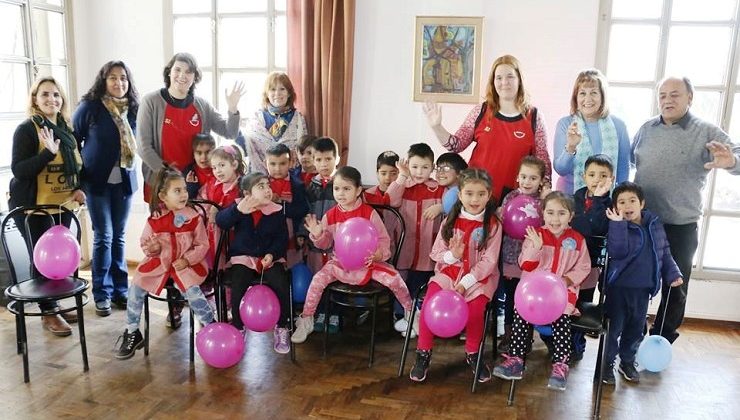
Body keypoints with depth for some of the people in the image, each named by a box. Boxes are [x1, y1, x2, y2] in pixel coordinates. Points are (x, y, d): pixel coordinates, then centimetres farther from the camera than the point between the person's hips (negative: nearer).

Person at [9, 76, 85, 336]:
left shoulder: (65, 130, 10)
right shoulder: (26, 129, -12)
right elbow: (18, 169, -19)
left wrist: (78, 189, 3)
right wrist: (48, 152, -30)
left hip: (61, 206, 7)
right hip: (33, 207, -6)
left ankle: (55, 306, 26)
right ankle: (48, 314, 13)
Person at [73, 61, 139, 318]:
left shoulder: (133, 109, 3)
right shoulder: (90, 107, -6)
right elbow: (73, 140, 0)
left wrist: (130, 170, 1)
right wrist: (77, 177, -1)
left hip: (124, 181, 3)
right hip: (97, 181, -3)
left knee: (119, 236, 9)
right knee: (103, 236, -2)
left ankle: (120, 290, 19)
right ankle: (102, 294, 10)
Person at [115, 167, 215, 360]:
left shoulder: (193, 217, -9)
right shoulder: (154, 219, -4)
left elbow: (202, 245, -4)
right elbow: (144, 242, 9)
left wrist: (187, 259, -17)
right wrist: (152, 248, -15)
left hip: (186, 264, -3)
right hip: (159, 262, 3)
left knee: (192, 292, -26)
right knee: (136, 287, -8)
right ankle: (132, 333, 13)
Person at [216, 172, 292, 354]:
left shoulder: (277, 211, 0)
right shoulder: (239, 207, -2)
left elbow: (282, 238, -1)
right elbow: (221, 222, -19)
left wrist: (272, 254, -19)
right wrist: (237, 210, -37)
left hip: (270, 258, 1)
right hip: (243, 257, 0)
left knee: (282, 285, -22)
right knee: (237, 286, -25)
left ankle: (282, 328, 0)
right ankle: (237, 327, 1)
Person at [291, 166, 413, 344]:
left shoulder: (369, 213, -11)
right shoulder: (330, 216, -4)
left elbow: (384, 239, -8)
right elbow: (325, 243, 8)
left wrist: (380, 253, -29)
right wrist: (318, 235, -14)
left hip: (368, 262, -2)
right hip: (341, 262, 2)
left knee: (394, 279, -20)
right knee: (318, 279, -21)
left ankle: (411, 313, 9)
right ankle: (305, 321, 0)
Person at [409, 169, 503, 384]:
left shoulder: (493, 225, -5)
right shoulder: (450, 221, 3)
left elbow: (489, 261, -9)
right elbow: (436, 253, 5)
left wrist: (466, 282, -18)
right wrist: (452, 255, -18)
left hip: (479, 277, -2)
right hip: (448, 272, 2)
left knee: (474, 308, -27)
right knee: (429, 302, -22)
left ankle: (472, 354, 3)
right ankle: (423, 354, -2)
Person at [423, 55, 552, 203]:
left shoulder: (534, 118, -1)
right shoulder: (480, 112, 1)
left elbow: (543, 162, 4)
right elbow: (457, 145, 5)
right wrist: (437, 127, -8)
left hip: (513, 196, -1)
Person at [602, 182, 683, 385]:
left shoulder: (655, 224, 4)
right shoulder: (617, 226, -11)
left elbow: (665, 252, 13)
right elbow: (617, 252, -25)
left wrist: (672, 274, 5)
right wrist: (618, 223, -29)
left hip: (643, 288, 5)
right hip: (619, 286, -5)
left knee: (636, 328, 17)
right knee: (614, 327, 2)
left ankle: (627, 361, 34)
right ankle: (607, 363, 17)